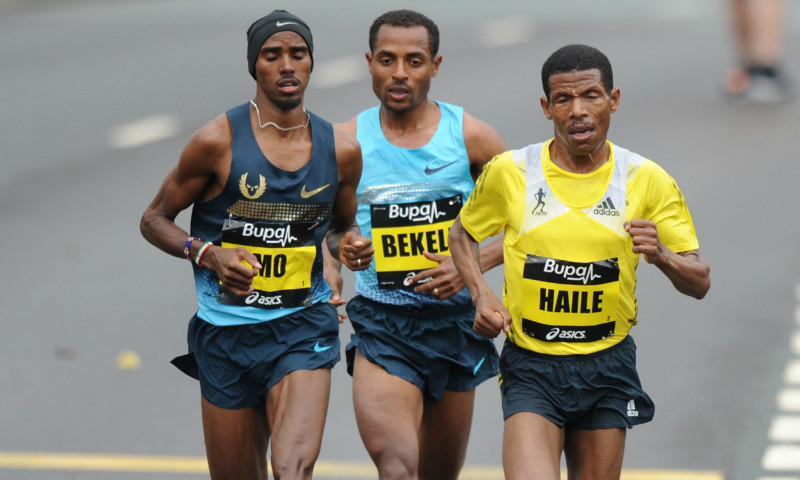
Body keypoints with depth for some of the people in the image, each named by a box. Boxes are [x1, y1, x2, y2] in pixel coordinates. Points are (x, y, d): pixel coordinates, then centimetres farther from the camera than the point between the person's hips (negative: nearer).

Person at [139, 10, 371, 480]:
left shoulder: (341, 150, 2)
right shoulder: (218, 141, -7)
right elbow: (155, 220, 2)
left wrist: (348, 244, -2)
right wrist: (207, 253, -15)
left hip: (303, 329, 0)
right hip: (227, 334, 0)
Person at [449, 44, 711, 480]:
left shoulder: (647, 180, -4)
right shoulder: (509, 172, -5)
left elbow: (699, 283, -2)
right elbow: (461, 234, 14)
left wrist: (662, 256, -24)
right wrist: (481, 294, -4)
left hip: (607, 366, 2)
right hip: (531, 368, -2)